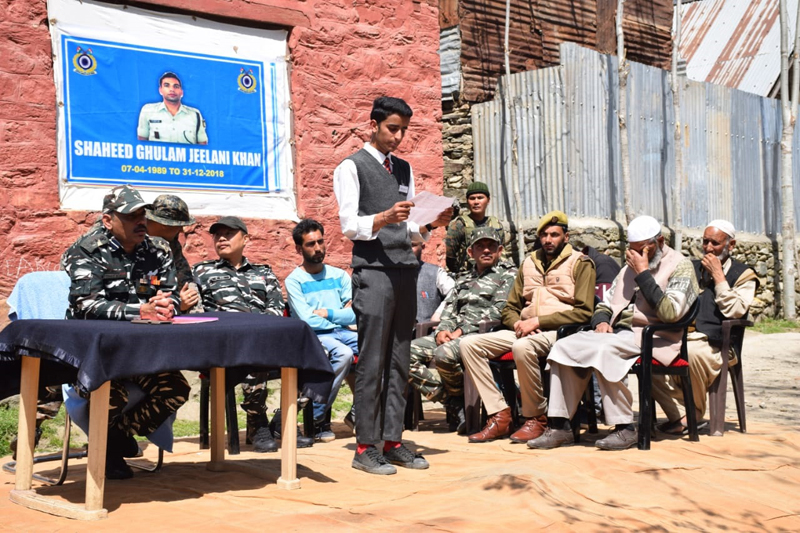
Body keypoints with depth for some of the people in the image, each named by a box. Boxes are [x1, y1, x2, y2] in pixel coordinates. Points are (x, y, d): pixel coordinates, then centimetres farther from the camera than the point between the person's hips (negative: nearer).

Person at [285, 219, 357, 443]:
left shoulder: (339, 276, 15)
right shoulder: (294, 280, 1)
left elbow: (354, 315, 3)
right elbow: (308, 321, -10)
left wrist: (328, 313, -6)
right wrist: (340, 315, 1)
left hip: (341, 333, 4)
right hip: (313, 337, -4)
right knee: (343, 353, -35)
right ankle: (318, 418, -19)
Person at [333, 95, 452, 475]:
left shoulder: (404, 170, 20)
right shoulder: (352, 167, 0)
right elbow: (349, 226, -9)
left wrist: (432, 224, 1)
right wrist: (383, 219, -26)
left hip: (405, 269, 7)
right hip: (373, 270, -7)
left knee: (399, 361, 7)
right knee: (372, 361, -7)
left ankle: (393, 441, 13)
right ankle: (366, 448, -1)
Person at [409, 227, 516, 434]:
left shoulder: (508, 275, 6)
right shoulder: (464, 280, 27)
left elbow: (498, 311, -7)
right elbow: (449, 310, 19)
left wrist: (462, 330, -13)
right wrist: (442, 330, -5)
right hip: (454, 334, 7)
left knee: (444, 354, -36)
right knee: (407, 352, -16)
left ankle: (462, 400, -8)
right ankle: (454, 406, -17)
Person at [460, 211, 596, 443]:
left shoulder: (580, 263, 3)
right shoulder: (529, 263, 20)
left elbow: (584, 311, -9)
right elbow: (510, 308, 22)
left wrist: (538, 321, -15)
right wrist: (518, 323, -4)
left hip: (559, 331, -6)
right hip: (525, 331, 7)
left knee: (522, 346, -39)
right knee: (469, 344, -14)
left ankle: (536, 418, -20)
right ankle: (500, 416, -17)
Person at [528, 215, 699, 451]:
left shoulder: (680, 267, 0)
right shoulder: (629, 267, 23)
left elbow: (670, 313, -16)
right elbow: (604, 305, 27)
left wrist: (643, 273, -12)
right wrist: (601, 321, 2)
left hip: (651, 338, -7)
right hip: (617, 333, 7)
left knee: (603, 350, -34)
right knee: (564, 347, -15)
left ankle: (625, 428, -23)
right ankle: (559, 426, -15)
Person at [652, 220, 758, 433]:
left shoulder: (743, 275, 9)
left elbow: (735, 311, -7)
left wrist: (718, 276, -6)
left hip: (715, 346, -4)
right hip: (680, 339, 4)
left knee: (691, 352, -39)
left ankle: (695, 410, -12)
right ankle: (680, 413, -20)